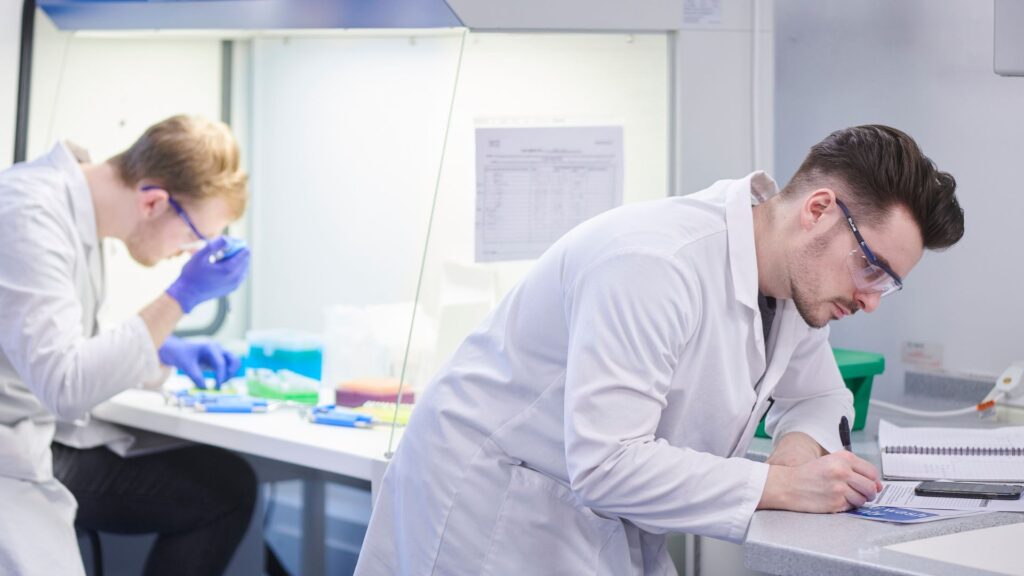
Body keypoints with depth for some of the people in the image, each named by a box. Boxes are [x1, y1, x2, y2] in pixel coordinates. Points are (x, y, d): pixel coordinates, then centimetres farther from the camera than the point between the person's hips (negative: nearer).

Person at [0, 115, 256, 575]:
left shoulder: (75, 204, 7)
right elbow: (65, 384, -26)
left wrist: (163, 350, 8)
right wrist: (183, 296, -20)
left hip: (50, 443, 10)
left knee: (228, 486, 0)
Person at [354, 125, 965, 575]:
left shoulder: (798, 284, -2)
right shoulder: (657, 264, -30)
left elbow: (818, 395, 16)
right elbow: (604, 465, -33)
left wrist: (802, 441, -8)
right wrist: (779, 485, -30)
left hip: (610, 520, 8)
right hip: (495, 505, -8)